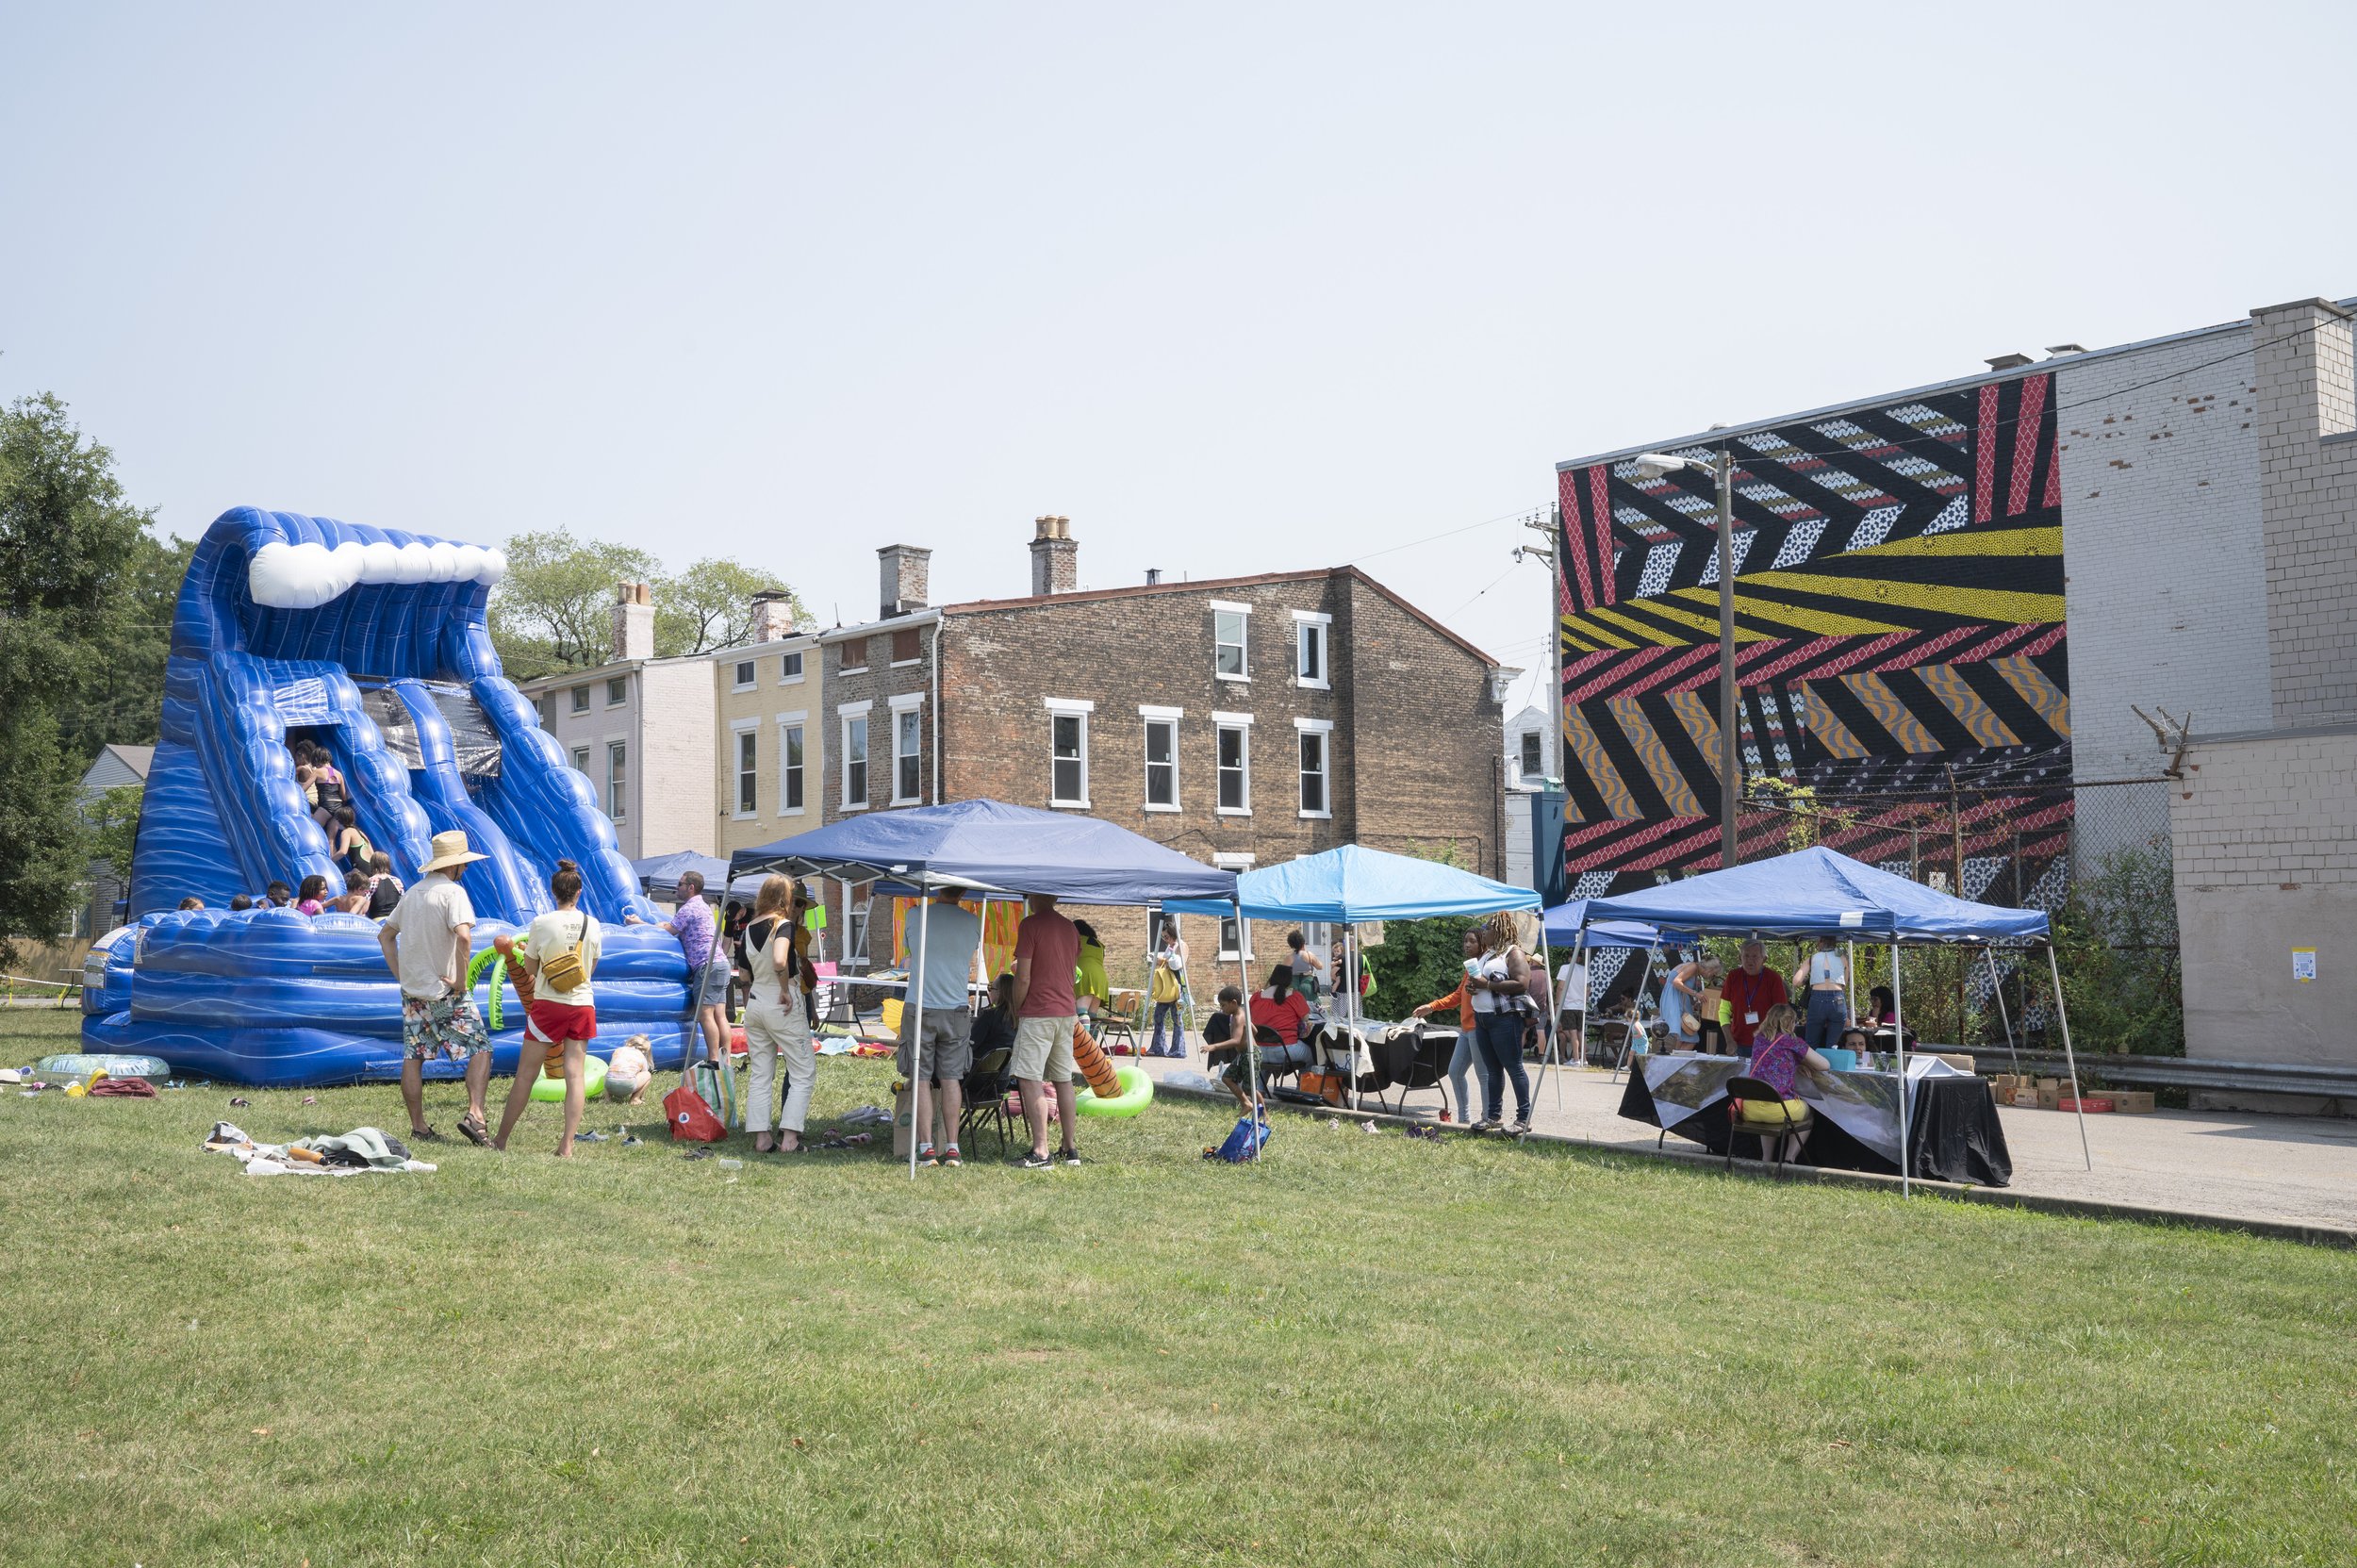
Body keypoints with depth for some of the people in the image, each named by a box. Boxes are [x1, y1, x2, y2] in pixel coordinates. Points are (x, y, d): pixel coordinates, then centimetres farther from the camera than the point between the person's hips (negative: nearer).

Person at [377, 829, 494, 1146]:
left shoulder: (413, 892, 12)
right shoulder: (452, 891, -12)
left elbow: (385, 935, 21)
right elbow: (463, 935, -28)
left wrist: (400, 972, 16)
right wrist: (461, 980, -19)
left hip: (411, 990, 7)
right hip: (445, 991, -7)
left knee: (413, 1057, 8)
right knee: (480, 1049, -1)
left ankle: (418, 1127, 13)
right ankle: (474, 1114, -15)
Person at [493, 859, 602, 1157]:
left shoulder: (542, 924, -8)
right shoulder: (592, 925, 1)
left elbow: (529, 970, 1)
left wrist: (531, 951, 20)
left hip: (548, 1005, -2)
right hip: (582, 1006, 2)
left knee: (525, 1075, 6)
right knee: (575, 1075, 1)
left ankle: (501, 1139, 15)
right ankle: (567, 1146, -4)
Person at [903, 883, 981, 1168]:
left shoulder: (916, 915, -3)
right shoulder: (972, 921, 0)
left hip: (921, 1008, -2)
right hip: (956, 1008, 2)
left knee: (920, 1079, 3)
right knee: (951, 1078, 8)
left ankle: (926, 1148, -2)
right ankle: (951, 1148, 7)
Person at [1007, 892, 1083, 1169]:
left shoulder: (1030, 925, -10)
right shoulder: (1070, 928, 13)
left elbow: (1023, 977, -13)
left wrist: (1017, 1012, -2)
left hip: (1037, 1014, -8)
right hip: (1067, 1012, 8)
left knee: (1029, 1079, -8)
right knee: (1063, 1079, 13)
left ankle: (1040, 1151, -16)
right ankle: (1070, 1149, 17)